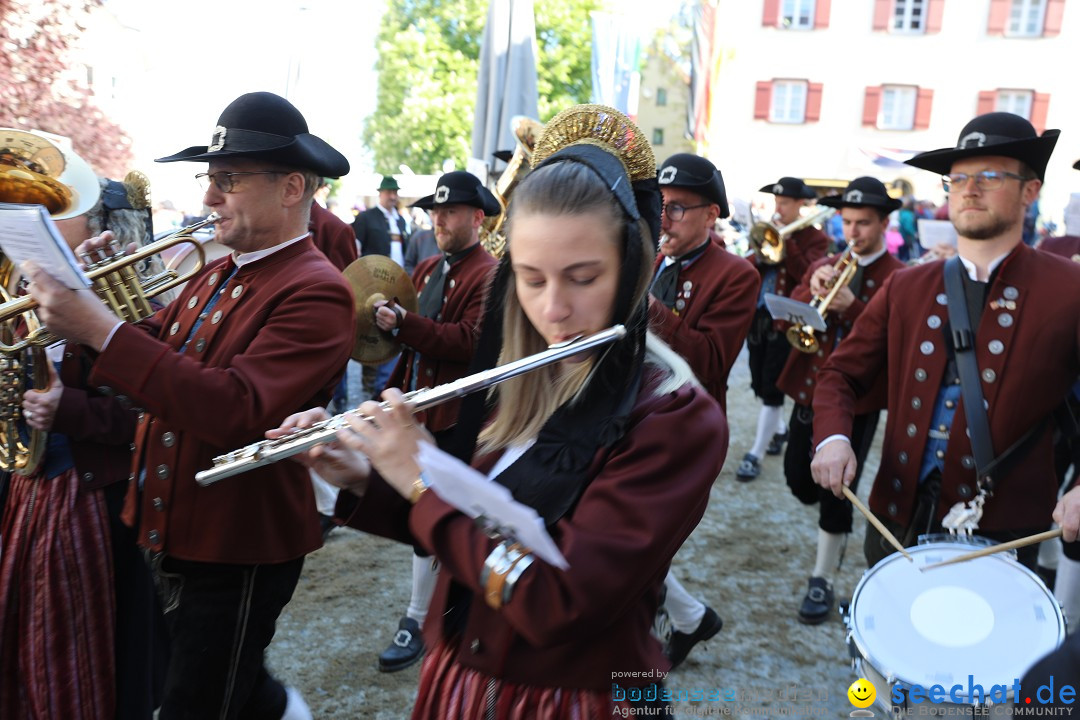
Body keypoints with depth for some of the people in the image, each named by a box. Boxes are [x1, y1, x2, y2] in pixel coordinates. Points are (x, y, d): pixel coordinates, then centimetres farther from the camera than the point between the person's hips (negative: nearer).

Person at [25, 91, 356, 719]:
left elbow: (235, 409, -33)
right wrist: (83, 301, -9)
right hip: (176, 533, 8)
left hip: (240, 554, -8)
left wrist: (103, 331, -31)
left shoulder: (315, 292, -21)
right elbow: (156, 357, 7)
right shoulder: (217, 274, 7)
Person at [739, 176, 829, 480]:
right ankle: (778, 430, 38)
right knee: (762, 384, 14)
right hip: (758, 316, 6)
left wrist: (785, 240, -18)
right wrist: (759, 252, -13)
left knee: (772, 388, -5)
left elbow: (805, 274, -20)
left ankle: (756, 453, 0)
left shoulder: (815, 238, -3)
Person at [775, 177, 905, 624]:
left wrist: (851, 306, -29)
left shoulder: (899, 279, -6)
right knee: (798, 478, 13)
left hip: (858, 398, -5)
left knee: (836, 488, 0)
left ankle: (822, 580, 16)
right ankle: (838, 528, 45)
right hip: (809, 388, 5)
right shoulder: (825, 266, 10)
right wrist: (812, 289, -17)